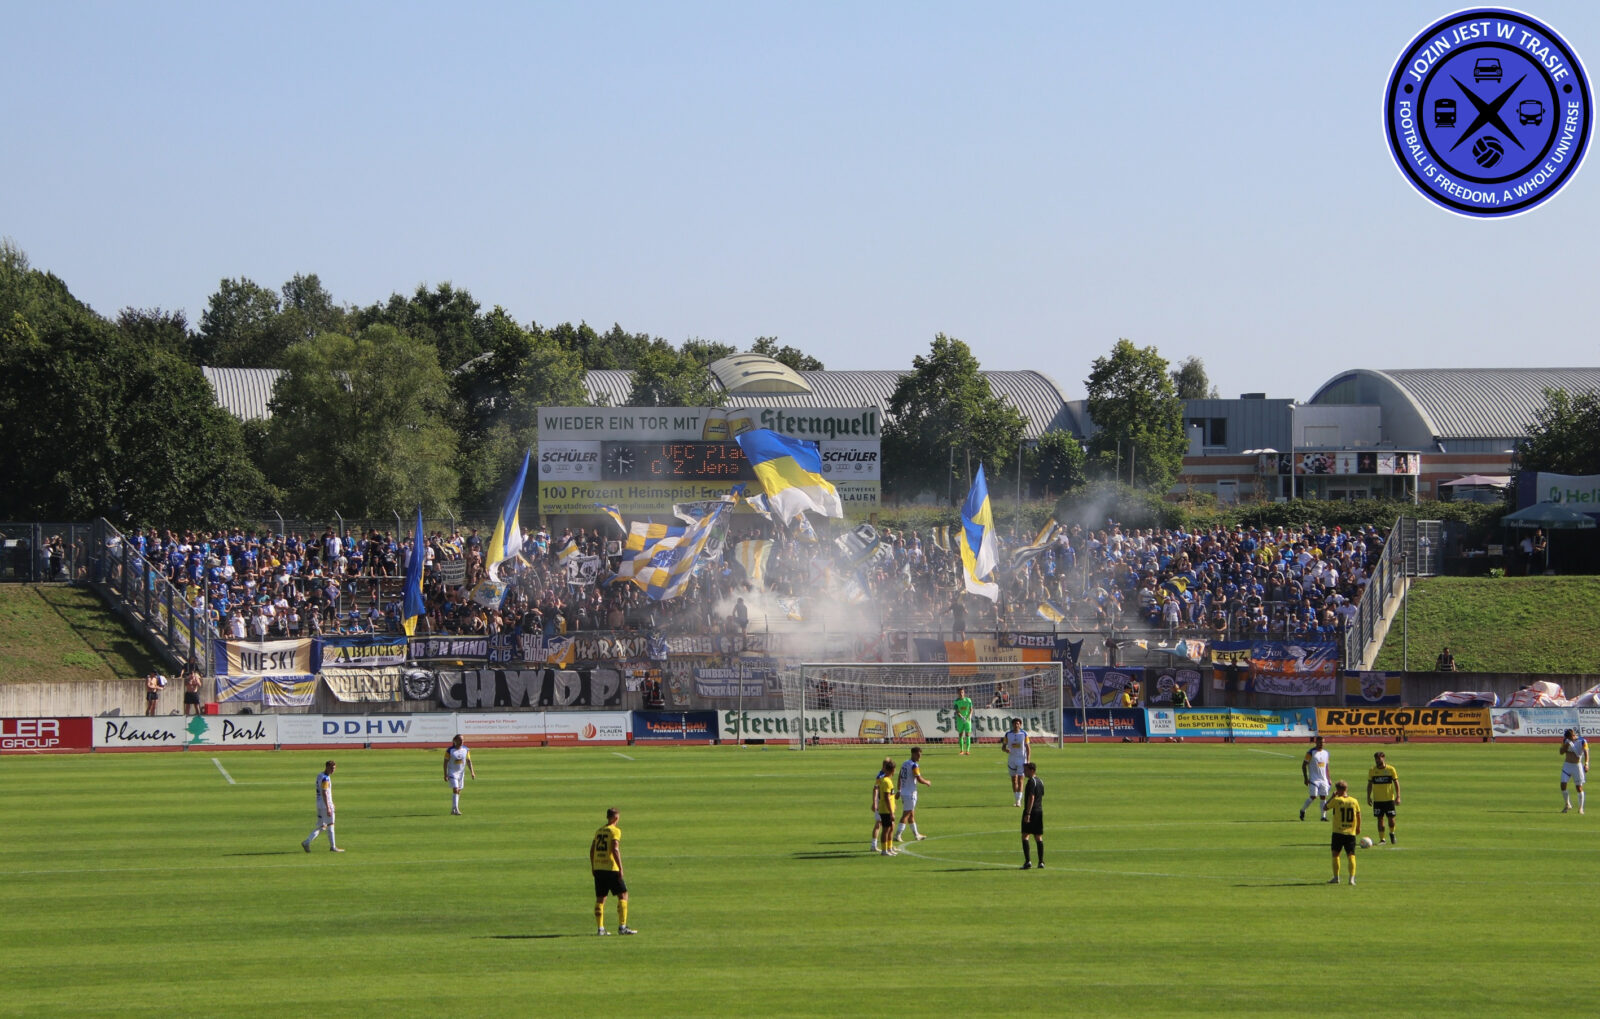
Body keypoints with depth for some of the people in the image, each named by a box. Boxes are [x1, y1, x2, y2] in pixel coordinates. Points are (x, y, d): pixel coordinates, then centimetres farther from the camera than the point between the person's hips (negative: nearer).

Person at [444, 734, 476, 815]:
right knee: (455, 790, -16)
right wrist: (445, 774, -13)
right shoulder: (450, 750, -12)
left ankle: (453, 809, 20)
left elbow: (468, 761, 6)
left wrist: (472, 772, -2)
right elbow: (445, 762, -9)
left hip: (461, 772, 5)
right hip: (452, 772, -5)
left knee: (458, 791, 9)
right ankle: (455, 809, -16)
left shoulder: (465, 750, 0)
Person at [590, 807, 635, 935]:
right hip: (611, 868, -6)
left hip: (598, 868, 6)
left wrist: (593, 867, 22)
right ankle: (622, 926, -6)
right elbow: (615, 849, -16)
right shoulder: (615, 830, -6)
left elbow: (592, 850, 15)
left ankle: (600, 928, 8)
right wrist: (620, 868, -15)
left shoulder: (599, 831, 14)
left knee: (600, 898, 10)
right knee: (623, 895, 1)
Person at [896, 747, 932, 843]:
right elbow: (919, 780, -20)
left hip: (903, 792, 9)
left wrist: (899, 791, 22)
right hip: (910, 793, -9)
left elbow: (900, 778, 16)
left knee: (911, 814, 16)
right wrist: (927, 782, 0)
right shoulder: (914, 766, -16)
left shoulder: (904, 764, 11)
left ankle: (916, 835, 24)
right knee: (906, 814, -4)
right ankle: (898, 834, -6)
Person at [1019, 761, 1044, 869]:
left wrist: (1028, 813, -22)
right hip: (1040, 811, 8)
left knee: (1025, 836, -4)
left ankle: (1027, 861, -12)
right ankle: (1041, 862, 5)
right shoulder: (1040, 781, 14)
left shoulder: (1031, 781, -13)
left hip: (1030, 811, -8)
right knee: (1038, 837, 9)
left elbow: (1031, 798, -20)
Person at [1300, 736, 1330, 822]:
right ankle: (1302, 810, 11)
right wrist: (1306, 778, -11)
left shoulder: (1326, 753, 13)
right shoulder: (1311, 752, -6)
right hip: (1314, 779, -5)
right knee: (1313, 796, -10)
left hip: (1323, 779, 5)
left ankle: (1324, 816, 1)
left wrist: (1328, 779, 15)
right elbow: (1304, 765, -5)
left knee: (1323, 797, -1)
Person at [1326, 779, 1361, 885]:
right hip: (1351, 833, 2)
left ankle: (1336, 877, 10)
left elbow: (1325, 807, 5)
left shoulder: (1336, 800, -8)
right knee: (1351, 855, 2)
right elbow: (1358, 816, 9)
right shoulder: (1354, 801, 1)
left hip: (1338, 832, -2)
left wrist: (1332, 796, 13)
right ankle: (1352, 878, -9)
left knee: (1335, 854, 10)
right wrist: (1358, 828, 23)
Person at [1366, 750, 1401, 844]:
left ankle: (1392, 834, 27)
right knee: (1380, 819, 0)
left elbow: (1396, 783, 1)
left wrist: (1398, 796, -5)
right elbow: (1369, 784, 9)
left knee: (1391, 818, -1)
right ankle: (1381, 839, 7)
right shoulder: (1372, 770, 2)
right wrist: (1368, 797, 3)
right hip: (1377, 800, 1)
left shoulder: (1390, 769, -3)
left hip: (1389, 798, -1)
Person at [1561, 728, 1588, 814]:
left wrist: (1586, 764, -32)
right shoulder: (1566, 740, 2)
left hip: (1577, 766, -4)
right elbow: (1561, 752, 0)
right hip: (1567, 765, 4)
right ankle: (1568, 805, 15)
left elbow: (1586, 752, -18)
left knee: (1579, 787, -3)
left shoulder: (1582, 741, -10)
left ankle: (1581, 808, 6)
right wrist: (1566, 745, -19)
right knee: (1563, 785, -4)